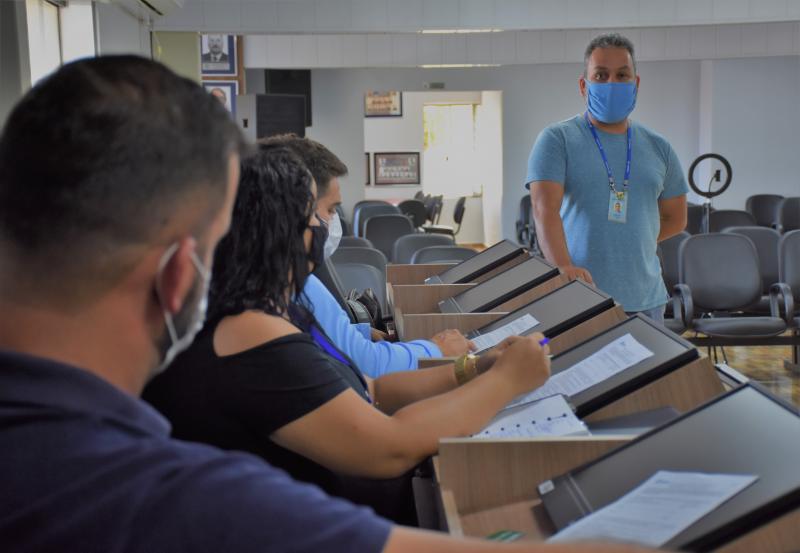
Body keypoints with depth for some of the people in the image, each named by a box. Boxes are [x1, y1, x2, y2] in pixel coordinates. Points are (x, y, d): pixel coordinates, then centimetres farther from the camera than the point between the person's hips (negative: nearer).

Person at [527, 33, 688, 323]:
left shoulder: (658, 147, 12)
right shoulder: (557, 140, -1)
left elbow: (674, 218, 21)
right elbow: (545, 209, -15)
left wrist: (626, 244, 10)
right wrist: (563, 266, -30)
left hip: (645, 300, 4)